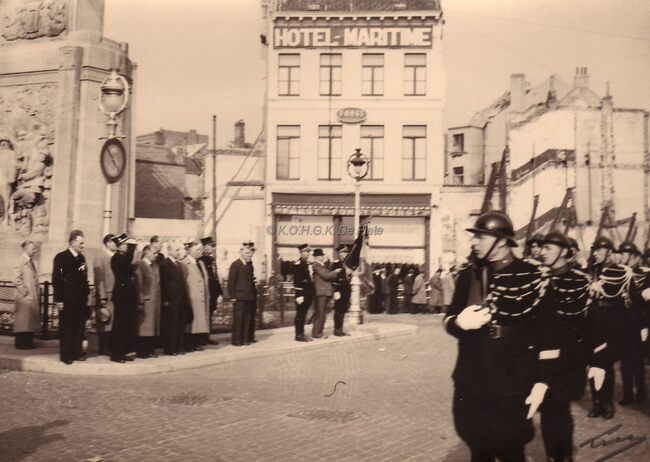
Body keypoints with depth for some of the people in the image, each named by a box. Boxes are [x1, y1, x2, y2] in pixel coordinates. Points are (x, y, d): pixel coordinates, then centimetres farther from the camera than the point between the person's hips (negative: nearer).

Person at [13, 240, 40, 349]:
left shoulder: (31, 262, 14)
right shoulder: (20, 262, -11)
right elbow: (17, 280, -16)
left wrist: (37, 293, 12)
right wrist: (25, 293, -16)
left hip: (33, 297, 8)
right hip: (25, 298, -8)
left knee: (31, 319, 10)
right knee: (23, 320, -3)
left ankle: (28, 342, 17)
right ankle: (21, 343, 4)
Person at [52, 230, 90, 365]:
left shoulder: (81, 258, 13)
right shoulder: (61, 257, -6)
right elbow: (56, 279, -9)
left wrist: (86, 296, 10)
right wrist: (58, 300, -13)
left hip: (81, 300, 6)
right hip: (67, 300, -6)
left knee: (79, 328, 7)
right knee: (66, 328, 1)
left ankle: (77, 353, 15)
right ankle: (65, 355, 8)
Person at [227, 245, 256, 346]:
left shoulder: (249, 266, 14)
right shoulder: (235, 265, -7)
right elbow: (231, 281, -9)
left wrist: (254, 294, 11)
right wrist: (232, 296, -13)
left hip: (249, 297, 7)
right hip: (239, 296, -6)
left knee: (246, 319, 8)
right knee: (238, 318, -2)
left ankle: (244, 339, 14)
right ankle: (236, 340, 4)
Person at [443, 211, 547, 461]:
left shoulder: (529, 277, -10)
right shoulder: (468, 274, 6)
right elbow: (449, 318, 10)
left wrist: (540, 382, -11)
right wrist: (459, 322, -14)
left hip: (511, 387, -4)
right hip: (470, 385, 5)